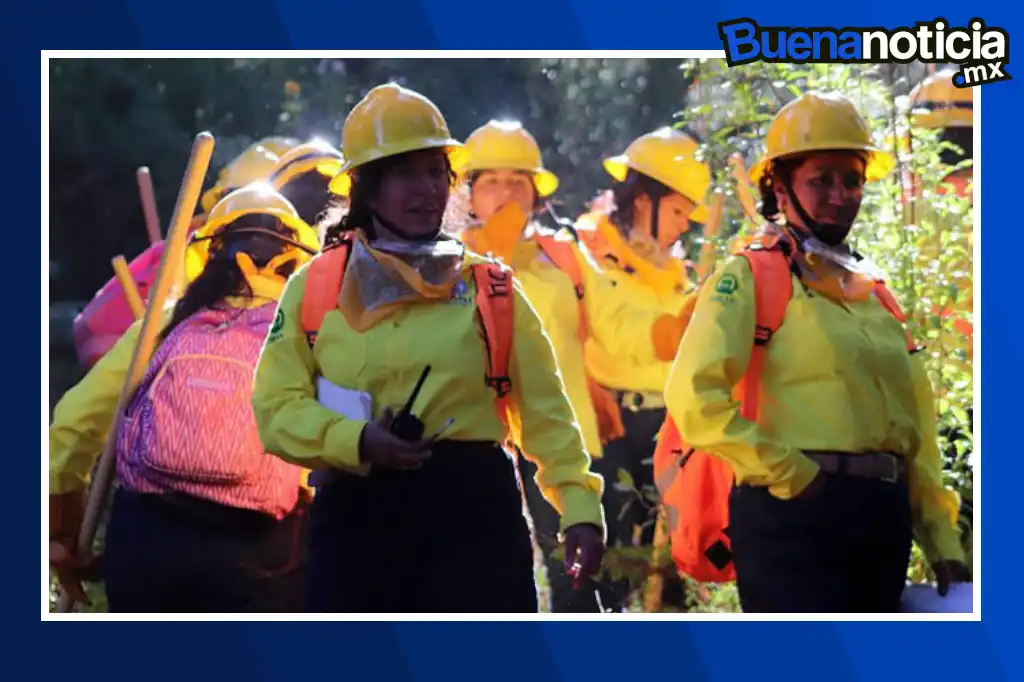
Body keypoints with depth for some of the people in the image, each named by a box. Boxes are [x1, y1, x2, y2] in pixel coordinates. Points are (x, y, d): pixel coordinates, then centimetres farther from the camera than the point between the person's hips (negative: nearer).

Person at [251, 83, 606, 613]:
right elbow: (277, 406, 1)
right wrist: (355, 440, -16)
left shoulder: (489, 288, 5)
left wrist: (580, 505, -8)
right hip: (356, 516, 1)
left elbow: (543, 409, 4)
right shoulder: (313, 288, 5)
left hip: (473, 511, -1)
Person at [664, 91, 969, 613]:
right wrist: (788, 473, -15)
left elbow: (915, 427, 19)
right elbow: (695, 396, -16)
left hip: (884, 519, 7)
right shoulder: (750, 278, -1)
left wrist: (942, 541, 12)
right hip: (795, 516, -7)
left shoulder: (872, 290, 19)